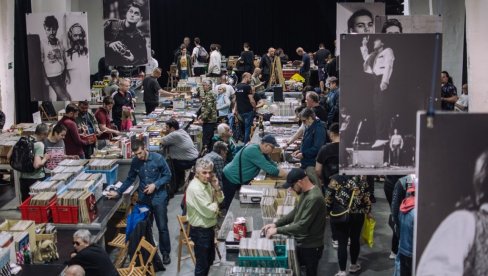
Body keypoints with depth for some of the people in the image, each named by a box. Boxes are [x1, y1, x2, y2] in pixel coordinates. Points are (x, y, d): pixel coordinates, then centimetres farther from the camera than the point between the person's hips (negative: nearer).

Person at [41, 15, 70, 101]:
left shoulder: (60, 43, 1)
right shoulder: (42, 44, -14)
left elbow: (64, 60, 9)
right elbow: (41, 63, -9)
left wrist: (67, 75, 10)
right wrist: (45, 78, -10)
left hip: (62, 74, 5)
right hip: (52, 77, -5)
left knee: (60, 97, 14)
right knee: (66, 99, -9)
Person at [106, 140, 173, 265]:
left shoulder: (158, 158, -14)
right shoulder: (135, 162, -2)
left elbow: (167, 176, -7)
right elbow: (130, 179, 8)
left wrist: (155, 185, -19)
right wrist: (118, 192, 1)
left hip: (159, 197, -4)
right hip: (143, 198, 4)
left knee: (162, 227, 1)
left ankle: (165, 253, 15)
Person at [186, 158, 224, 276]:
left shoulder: (207, 183, 1)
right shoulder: (195, 188, -28)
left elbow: (220, 200, 11)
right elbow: (209, 212, -28)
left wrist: (216, 188, -8)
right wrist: (215, 203, -8)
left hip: (209, 227, 9)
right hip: (200, 230, -9)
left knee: (210, 258, 23)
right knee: (202, 262, 4)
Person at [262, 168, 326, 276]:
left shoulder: (314, 198, -29)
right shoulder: (305, 192, 3)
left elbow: (302, 226, -30)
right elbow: (295, 212, 13)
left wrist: (277, 230, -23)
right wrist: (276, 224, 3)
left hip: (311, 247, -9)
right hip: (302, 243, 9)